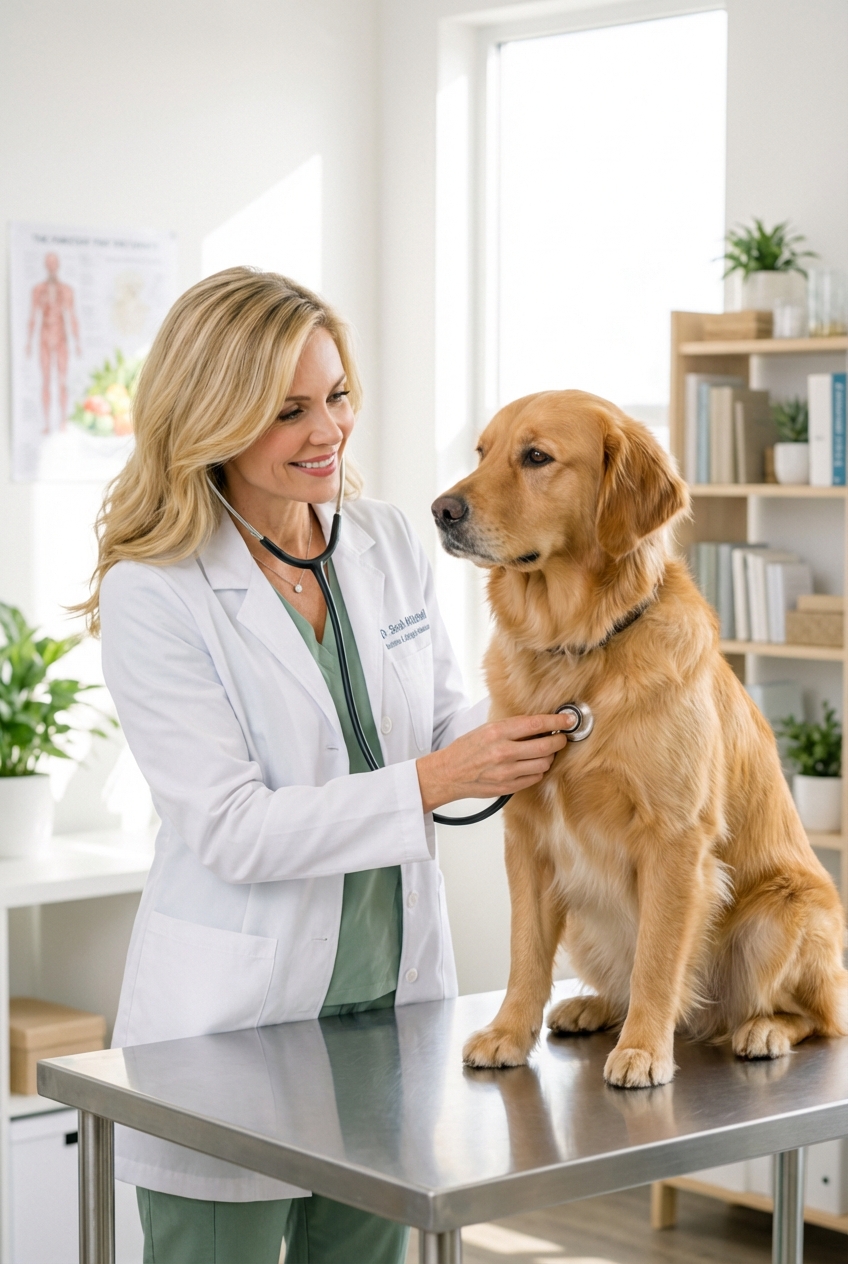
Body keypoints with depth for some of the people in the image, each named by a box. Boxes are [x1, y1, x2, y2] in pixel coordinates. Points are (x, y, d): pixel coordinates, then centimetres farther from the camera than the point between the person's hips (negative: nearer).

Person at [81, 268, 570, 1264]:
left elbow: (440, 727, 10)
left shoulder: (387, 543, 3)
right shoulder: (152, 593, -13)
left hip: (395, 988, 5)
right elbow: (229, 830, -19)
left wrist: (520, 744, -12)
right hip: (229, 1019, -5)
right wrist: (430, 781, -26)